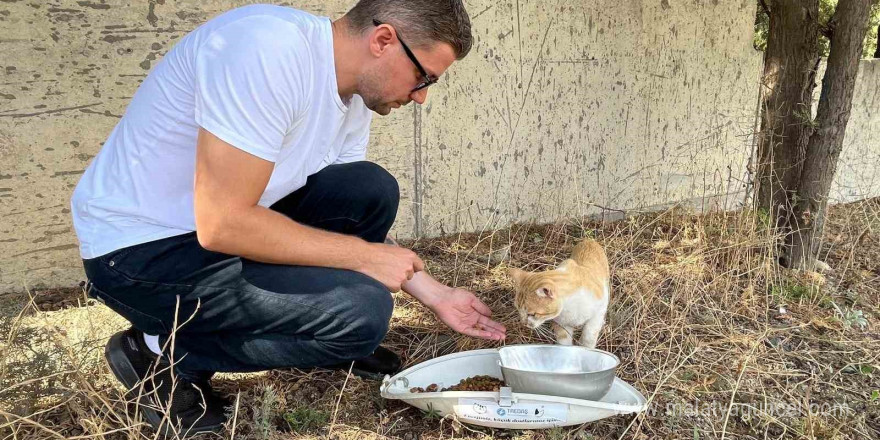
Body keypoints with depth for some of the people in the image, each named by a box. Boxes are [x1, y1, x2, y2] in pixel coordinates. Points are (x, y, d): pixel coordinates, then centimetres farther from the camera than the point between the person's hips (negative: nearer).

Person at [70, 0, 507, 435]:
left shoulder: (354, 100, 0)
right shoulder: (269, 48, -28)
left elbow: (357, 210, 11)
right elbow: (222, 224, -29)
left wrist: (436, 294, 7)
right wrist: (364, 255, -20)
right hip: (141, 250, -8)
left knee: (372, 193, -5)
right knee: (361, 309, -18)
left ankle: (333, 342, 16)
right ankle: (163, 354, -1)